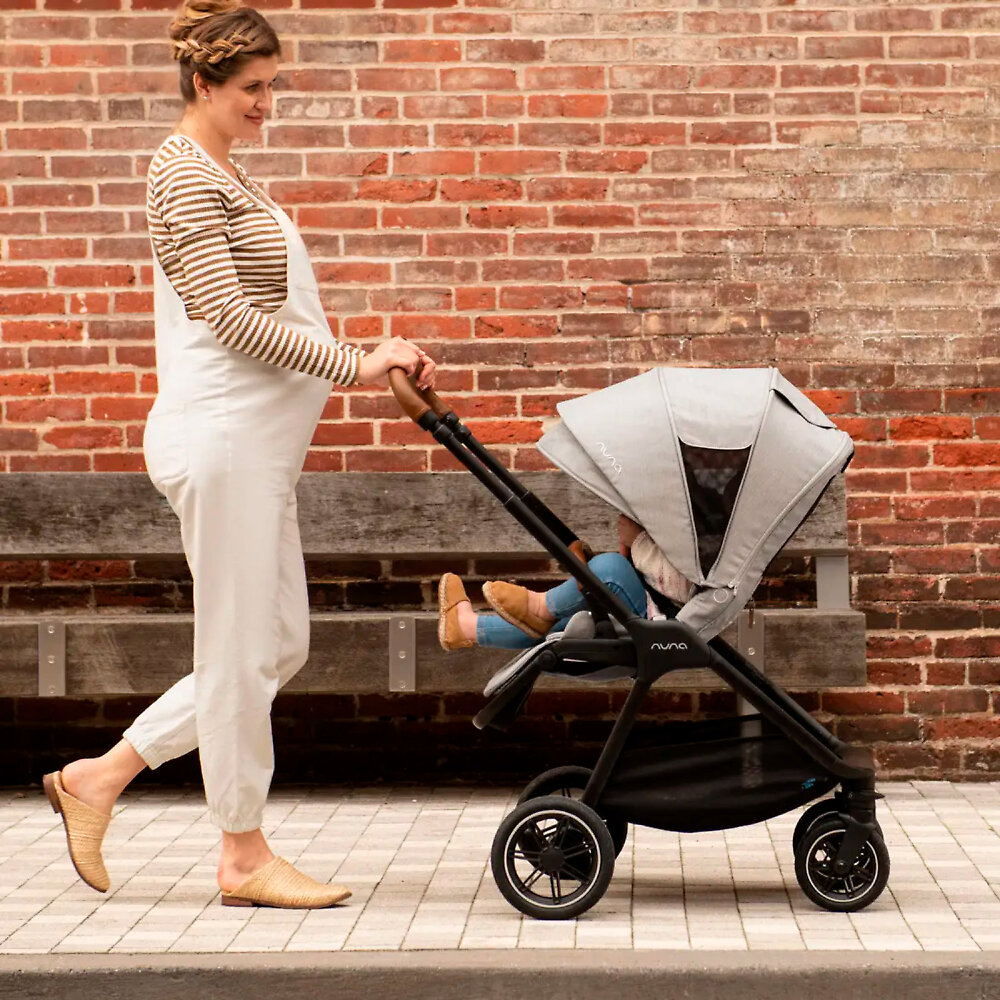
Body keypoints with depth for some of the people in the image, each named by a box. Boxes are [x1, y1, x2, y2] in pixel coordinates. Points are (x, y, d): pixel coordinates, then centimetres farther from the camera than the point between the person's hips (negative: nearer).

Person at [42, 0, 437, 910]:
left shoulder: (225, 173, 20)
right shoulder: (183, 172, -11)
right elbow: (228, 315, -19)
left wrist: (371, 357, 14)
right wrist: (354, 365, -19)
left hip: (253, 442, 10)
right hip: (220, 437, -10)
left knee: (278, 644, 12)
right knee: (244, 648, -2)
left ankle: (101, 776, 20)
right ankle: (245, 856, 10)